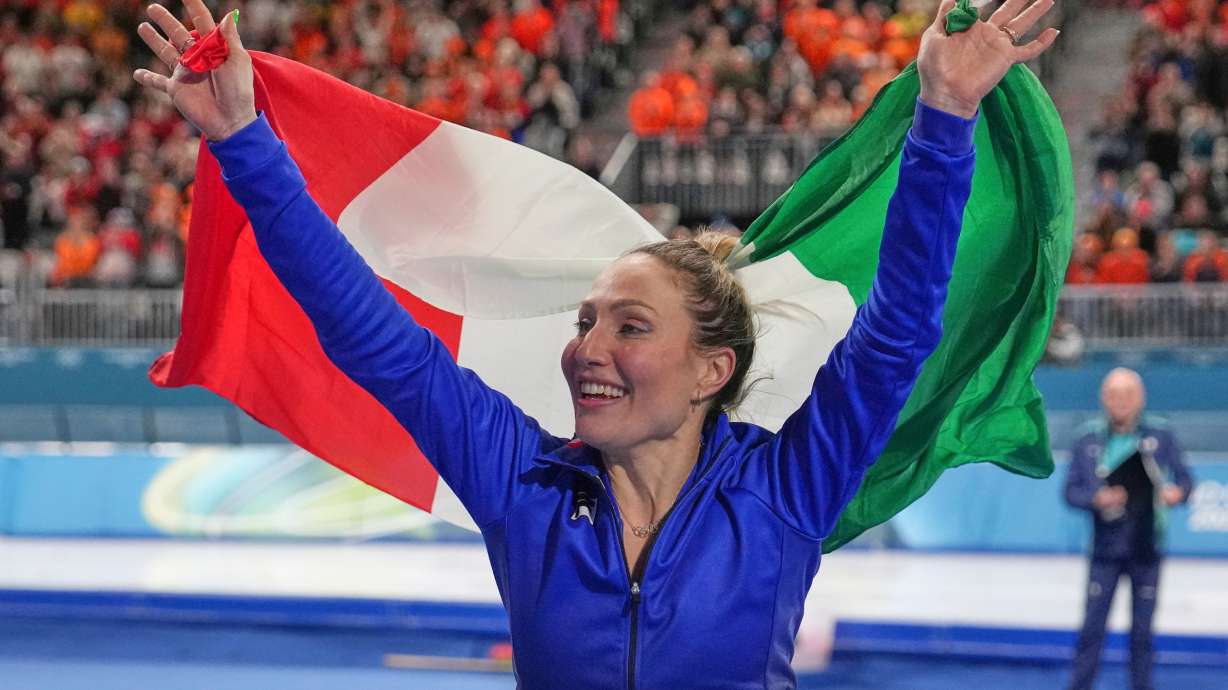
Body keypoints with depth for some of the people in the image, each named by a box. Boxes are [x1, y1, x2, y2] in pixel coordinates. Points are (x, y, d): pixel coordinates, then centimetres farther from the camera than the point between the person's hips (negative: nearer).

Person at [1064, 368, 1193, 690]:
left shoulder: (1160, 438, 2)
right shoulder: (1089, 442, 3)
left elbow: (1183, 479, 3)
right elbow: (1071, 490, 2)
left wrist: (1176, 492, -20)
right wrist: (1097, 499, -17)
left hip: (1146, 550, 0)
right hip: (1105, 549, 0)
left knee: (1142, 630, 5)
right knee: (1092, 625, -1)